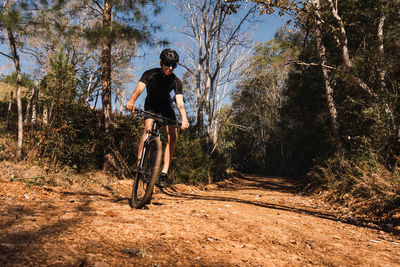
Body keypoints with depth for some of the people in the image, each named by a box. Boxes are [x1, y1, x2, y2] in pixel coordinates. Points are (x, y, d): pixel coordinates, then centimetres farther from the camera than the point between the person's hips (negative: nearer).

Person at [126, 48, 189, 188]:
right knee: (148, 128, -29)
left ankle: (164, 172, -14)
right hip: (151, 105, -1)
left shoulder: (176, 81, -21)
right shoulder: (150, 74, -23)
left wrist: (184, 120, -49)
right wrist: (131, 102, -60)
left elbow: (180, 102, -31)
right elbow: (139, 89, -38)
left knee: (172, 136, -16)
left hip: (165, 106, 1)